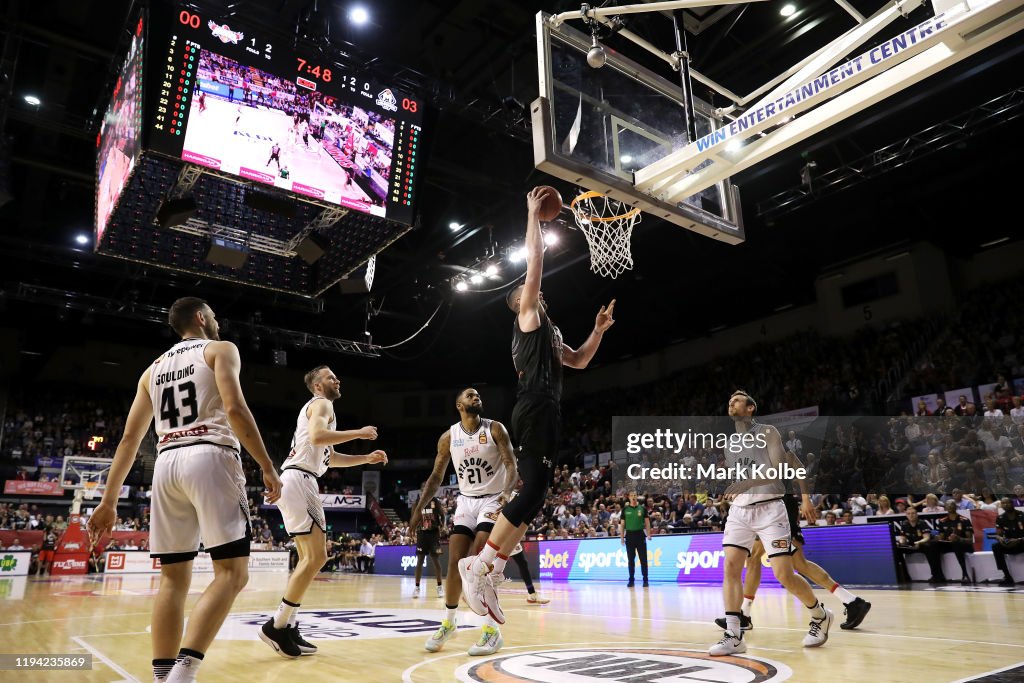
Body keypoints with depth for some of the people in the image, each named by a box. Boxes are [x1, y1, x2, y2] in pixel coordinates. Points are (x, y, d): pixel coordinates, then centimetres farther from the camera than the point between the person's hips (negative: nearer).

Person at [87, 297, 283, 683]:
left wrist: (109, 500, 21)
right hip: (210, 457, -6)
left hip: (167, 464, 6)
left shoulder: (154, 368, 25)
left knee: (174, 578, 11)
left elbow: (129, 438, 19)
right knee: (232, 572, -6)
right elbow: (234, 408, -10)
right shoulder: (220, 349, 8)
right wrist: (267, 467, -9)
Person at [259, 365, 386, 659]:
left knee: (311, 558, 13)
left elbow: (331, 458, 33)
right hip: (298, 479, -11)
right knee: (316, 557, -12)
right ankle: (277, 625, -7)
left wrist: (367, 458, 24)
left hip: (302, 482, 11)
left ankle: (288, 628, 14)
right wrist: (358, 433, -15)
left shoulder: (318, 407, 28)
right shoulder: (322, 403, -2)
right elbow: (317, 436, -24)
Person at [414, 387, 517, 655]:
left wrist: (507, 493, -33)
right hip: (466, 501, 3)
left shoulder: (495, 429, -8)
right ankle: (449, 622, 19)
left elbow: (512, 466, -14)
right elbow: (436, 476, 8)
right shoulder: (449, 437, 0)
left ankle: (492, 629, -6)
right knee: (455, 562, -1)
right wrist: (419, 507, -2)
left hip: (493, 500, -3)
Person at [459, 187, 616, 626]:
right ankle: (478, 566, -13)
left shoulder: (549, 332, 29)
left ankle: (487, 577, 6)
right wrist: (533, 214, 7)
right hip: (534, 409, -9)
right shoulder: (528, 315, 5)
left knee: (534, 496, 5)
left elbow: (578, 362, 34)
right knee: (532, 492, -18)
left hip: (548, 412, 9)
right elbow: (535, 261, -1)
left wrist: (599, 330, 25)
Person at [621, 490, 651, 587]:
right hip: (629, 535, 1)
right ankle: (631, 580, 11)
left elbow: (647, 522, 4)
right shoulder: (625, 509, 5)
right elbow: (623, 523, 7)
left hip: (640, 534, -1)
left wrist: (648, 534, -6)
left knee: (643, 559, 0)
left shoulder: (642, 508, 3)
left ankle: (645, 580, 6)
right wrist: (622, 537, 2)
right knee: (631, 559, 5)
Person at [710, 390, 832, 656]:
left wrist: (748, 483, -28)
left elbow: (779, 470, -16)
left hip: (769, 508, -5)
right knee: (730, 567, -10)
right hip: (739, 510, 6)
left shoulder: (767, 433, -4)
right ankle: (733, 636, -7)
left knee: (784, 574, -7)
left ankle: (820, 616, 21)